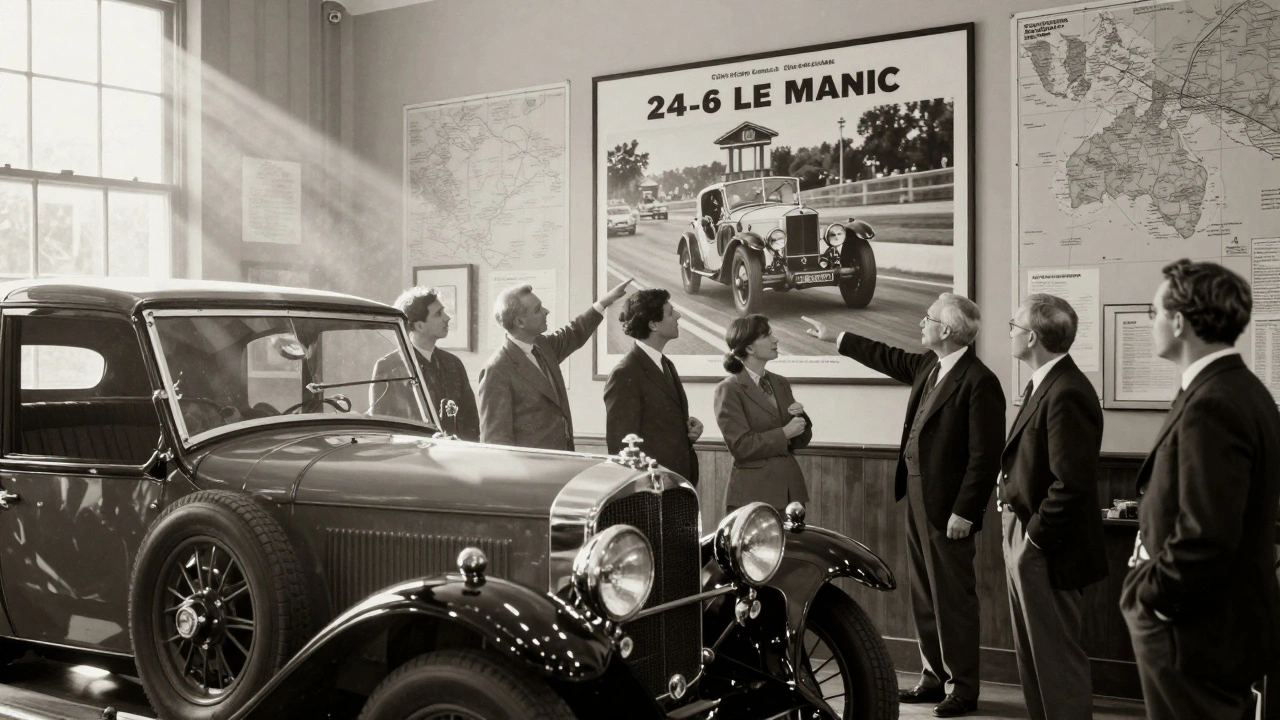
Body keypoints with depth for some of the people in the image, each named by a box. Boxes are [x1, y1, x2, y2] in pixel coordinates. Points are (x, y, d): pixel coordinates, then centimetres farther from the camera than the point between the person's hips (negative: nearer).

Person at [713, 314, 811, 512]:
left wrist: (800, 418, -4)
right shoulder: (729, 390, -8)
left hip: (790, 489, 6)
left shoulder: (781, 383, 13)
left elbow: (801, 440, 15)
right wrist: (784, 433, -13)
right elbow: (741, 446, -14)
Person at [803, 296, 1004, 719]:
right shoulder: (929, 366, 8)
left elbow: (985, 456, -18)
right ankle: (934, 678, 26)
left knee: (953, 597, 0)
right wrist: (837, 339, 34)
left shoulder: (979, 382, -17)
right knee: (924, 595, 15)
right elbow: (892, 359, 28)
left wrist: (965, 512, -19)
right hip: (916, 495, 9)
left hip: (947, 506, -9)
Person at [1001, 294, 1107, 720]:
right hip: (1025, 541, 10)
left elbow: (1072, 482, -25)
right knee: (1031, 654, 19)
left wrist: (1036, 537, -19)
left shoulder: (1066, 393, -21)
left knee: (1056, 658, 1)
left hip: (1047, 551, -10)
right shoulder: (1043, 385, 11)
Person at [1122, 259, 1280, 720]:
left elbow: (1205, 536, -29)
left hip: (1194, 632, -10)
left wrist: (1149, 595, -15)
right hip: (1227, 617, 10)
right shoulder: (1243, 389, 8)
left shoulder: (1211, 407, -24)